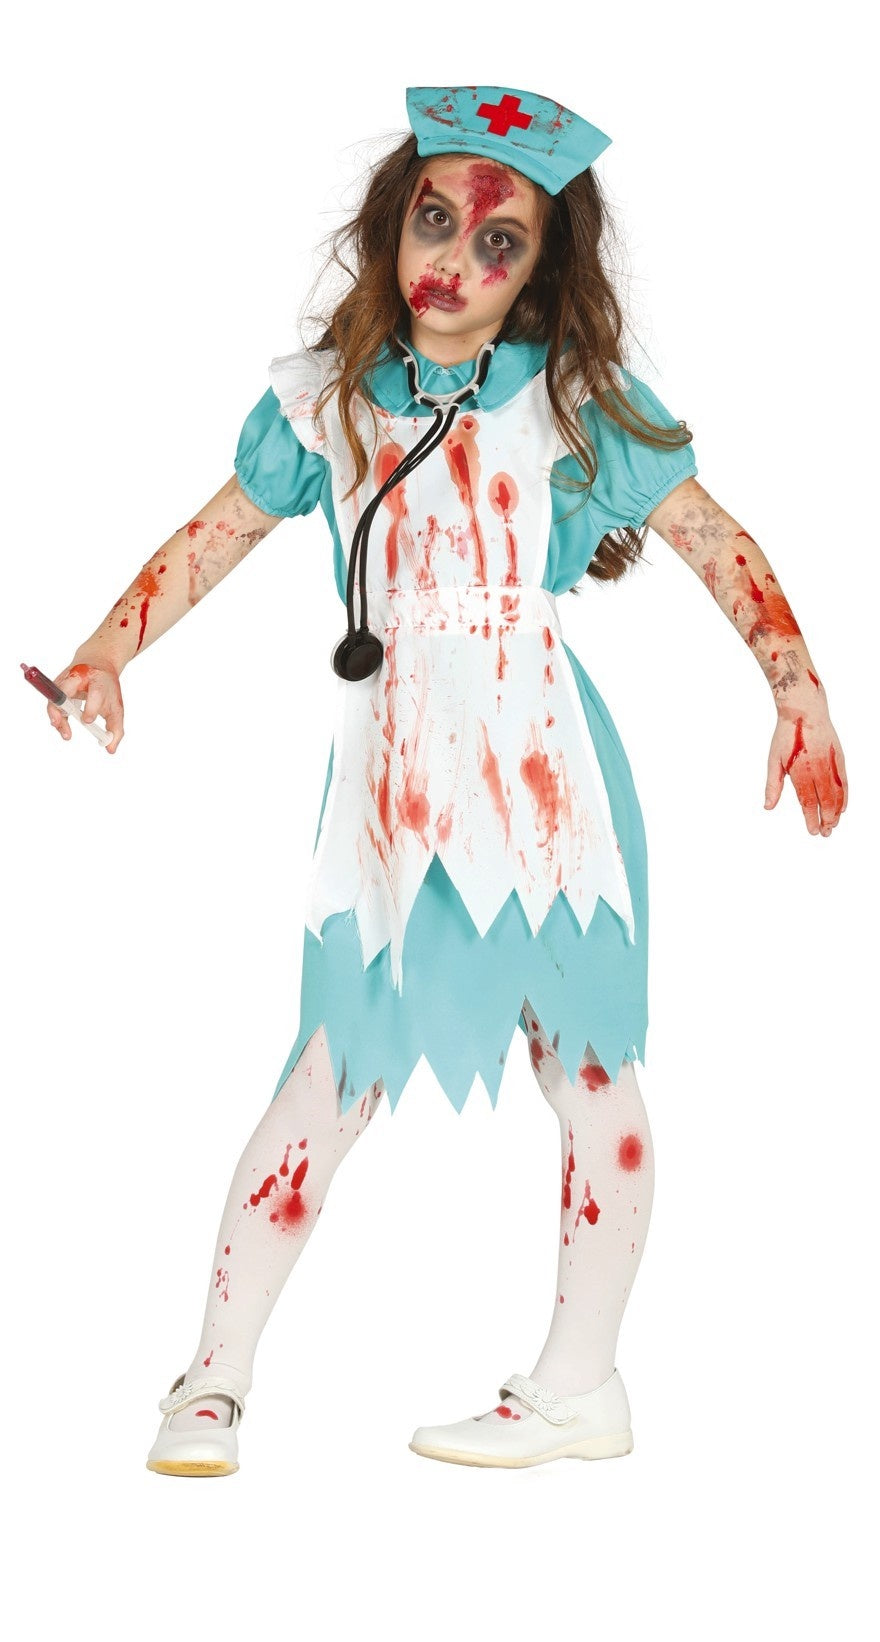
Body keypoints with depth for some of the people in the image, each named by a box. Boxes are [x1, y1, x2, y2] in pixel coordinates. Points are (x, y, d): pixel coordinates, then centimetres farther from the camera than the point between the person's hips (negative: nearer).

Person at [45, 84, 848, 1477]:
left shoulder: (577, 398, 1)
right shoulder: (326, 398, 6)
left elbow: (713, 539, 5)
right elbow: (218, 535, 14)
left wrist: (799, 687, -2)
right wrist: (106, 654, 4)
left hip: (546, 782, -1)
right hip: (393, 783, 1)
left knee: (588, 1066, 5)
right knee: (336, 1075, 0)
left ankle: (580, 1382, 19)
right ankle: (215, 1379, 11)